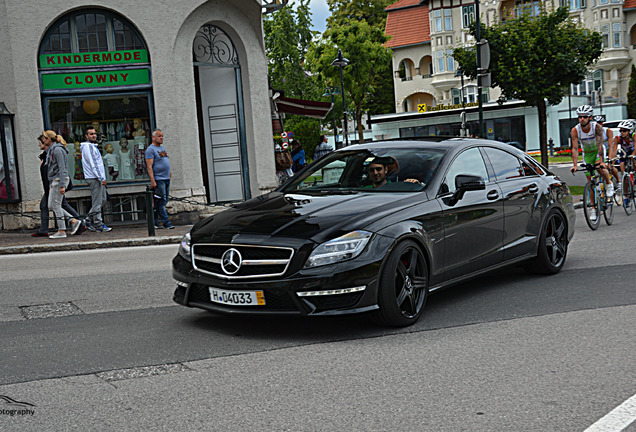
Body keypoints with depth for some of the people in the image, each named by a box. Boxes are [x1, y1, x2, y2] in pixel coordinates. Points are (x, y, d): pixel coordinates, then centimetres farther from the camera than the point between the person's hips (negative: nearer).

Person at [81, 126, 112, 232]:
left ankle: (89, 221, 18)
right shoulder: (87, 146, -10)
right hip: (94, 179, -10)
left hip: (99, 178, 10)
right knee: (97, 203, -6)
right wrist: (101, 178, -20)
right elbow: (92, 164, -17)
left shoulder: (93, 146, 21)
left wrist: (102, 177, 19)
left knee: (102, 200, 13)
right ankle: (99, 225, -2)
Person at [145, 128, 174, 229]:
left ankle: (155, 222, 15)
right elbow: (149, 166, -14)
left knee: (163, 201, 9)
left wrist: (169, 172, 23)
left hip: (166, 179, 9)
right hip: (158, 179, -9)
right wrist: (152, 181, -20)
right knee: (161, 202, -7)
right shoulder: (150, 149, -8)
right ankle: (166, 223, -6)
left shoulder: (162, 148, 19)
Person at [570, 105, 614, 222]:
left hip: (598, 150, -2)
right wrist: (575, 165, -40)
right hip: (587, 153, 2)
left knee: (601, 169, -32)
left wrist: (600, 160, -47)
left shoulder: (597, 127, -27)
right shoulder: (575, 130, -23)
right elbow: (575, 148, -28)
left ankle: (609, 184, 0)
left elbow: (600, 145, -34)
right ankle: (593, 209, 7)